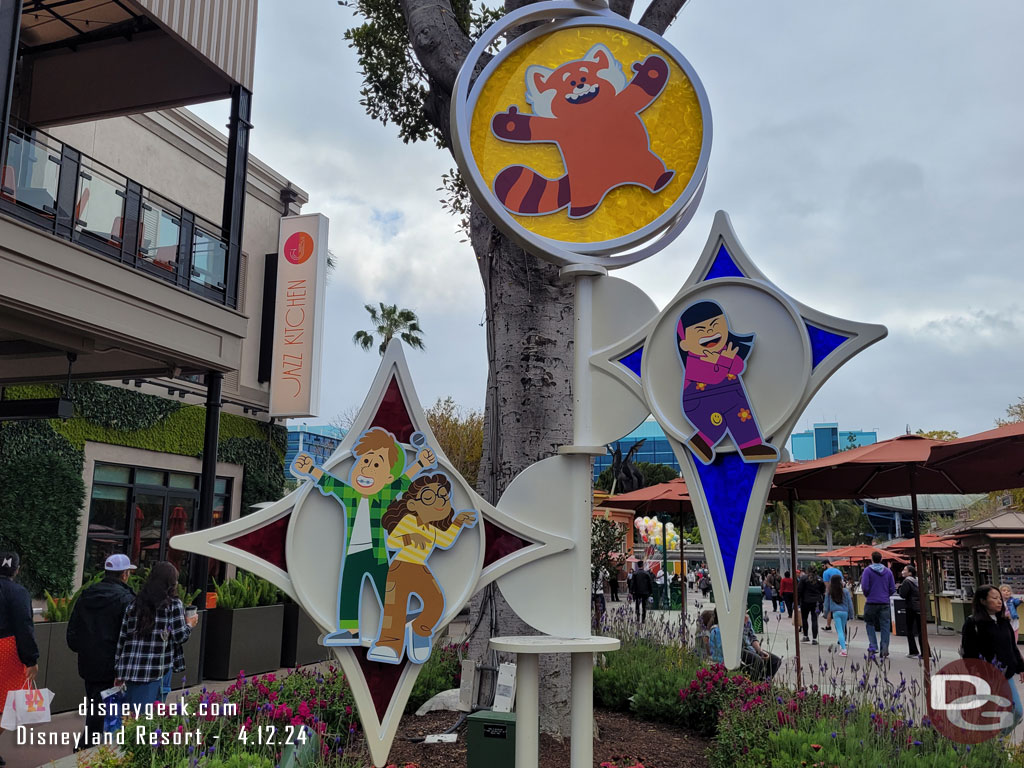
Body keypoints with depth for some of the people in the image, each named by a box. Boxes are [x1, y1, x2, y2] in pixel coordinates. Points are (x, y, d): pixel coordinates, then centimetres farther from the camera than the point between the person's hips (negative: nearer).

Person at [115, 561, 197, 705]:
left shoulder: (133, 604, 11)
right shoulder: (173, 604, -3)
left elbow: (122, 639, 11)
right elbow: (180, 637, -6)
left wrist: (119, 672, 16)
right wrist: (189, 625, 16)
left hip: (129, 670, 5)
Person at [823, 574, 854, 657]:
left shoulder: (829, 593, 0)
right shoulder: (845, 591, -2)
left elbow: (827, 604, 7)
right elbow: (849, 603, 2)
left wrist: (826, 614, 18)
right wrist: (851, 613, 12)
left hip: (835, 612, -1)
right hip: (844, 612, 1)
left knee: (839, 630, -2)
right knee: (843, 629, 17)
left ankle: (843, 649, -10)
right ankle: (843, 644, 24)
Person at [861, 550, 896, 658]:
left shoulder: (867, 570, -5)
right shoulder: (888, 571, 7)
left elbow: (864, 587, -11)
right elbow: (892, 589, 6)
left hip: (871, 602, -3)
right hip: (884, 603, 3)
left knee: (870, 624, 10)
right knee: (885, 626, 5)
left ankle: (873, 646, 1)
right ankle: (884, 648, 0)